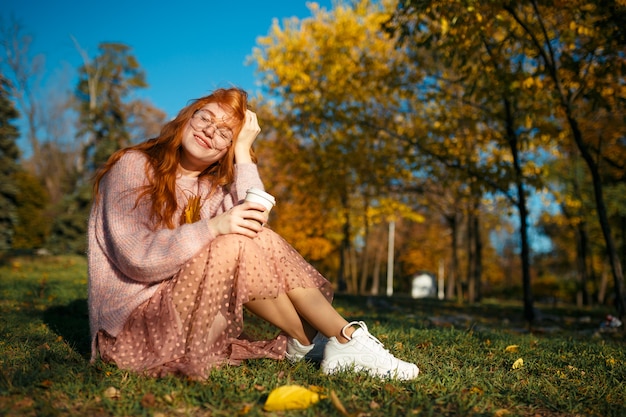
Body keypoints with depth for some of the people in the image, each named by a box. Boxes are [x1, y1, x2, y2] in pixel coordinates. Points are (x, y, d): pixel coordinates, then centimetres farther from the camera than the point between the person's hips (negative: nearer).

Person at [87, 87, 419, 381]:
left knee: (258, 238, -12)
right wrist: (213, 228, -30)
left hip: (183, 316, 6)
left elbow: (255, 222, -11)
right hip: (133, 323, -6)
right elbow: (137, 258, -21)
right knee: (236, 244, -26)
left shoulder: (213, 187, 10)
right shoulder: (133, 166, -8)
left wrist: (243, 150, -9)